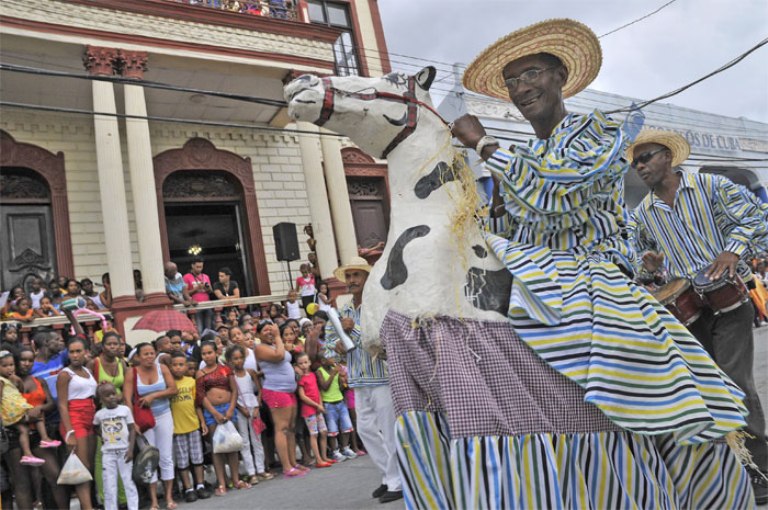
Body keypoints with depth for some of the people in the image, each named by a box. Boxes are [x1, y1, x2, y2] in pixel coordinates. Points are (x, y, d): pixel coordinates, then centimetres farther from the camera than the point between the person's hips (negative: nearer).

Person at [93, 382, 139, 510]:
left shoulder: (125, 409, -5)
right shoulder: (99, 414, 0)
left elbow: (132, 429, -4)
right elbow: (95, 427, 21)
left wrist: (130, 449, -11)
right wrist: (102, 436, 3)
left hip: (124, 451, -1)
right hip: (108, 453, 2)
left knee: (129, 482, 4)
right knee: (109, 485, 5)